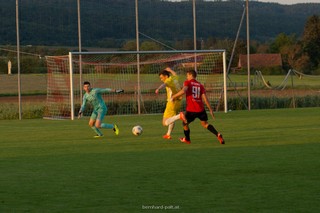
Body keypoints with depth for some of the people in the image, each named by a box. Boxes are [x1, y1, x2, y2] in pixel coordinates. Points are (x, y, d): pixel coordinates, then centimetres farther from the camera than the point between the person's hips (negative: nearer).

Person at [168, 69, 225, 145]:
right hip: (200, 109, 4)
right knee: (204, 123, 17)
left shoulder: (187, 82, 1)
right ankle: (218, 135, -1)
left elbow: (183, 91, -20)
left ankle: (187, 139, 35)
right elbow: (205, 98, 5)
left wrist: (174, 96, -7)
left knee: (185, 124, 19)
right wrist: (211, 110, 8)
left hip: (191, 110, -4)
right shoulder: (200, 85, 12)